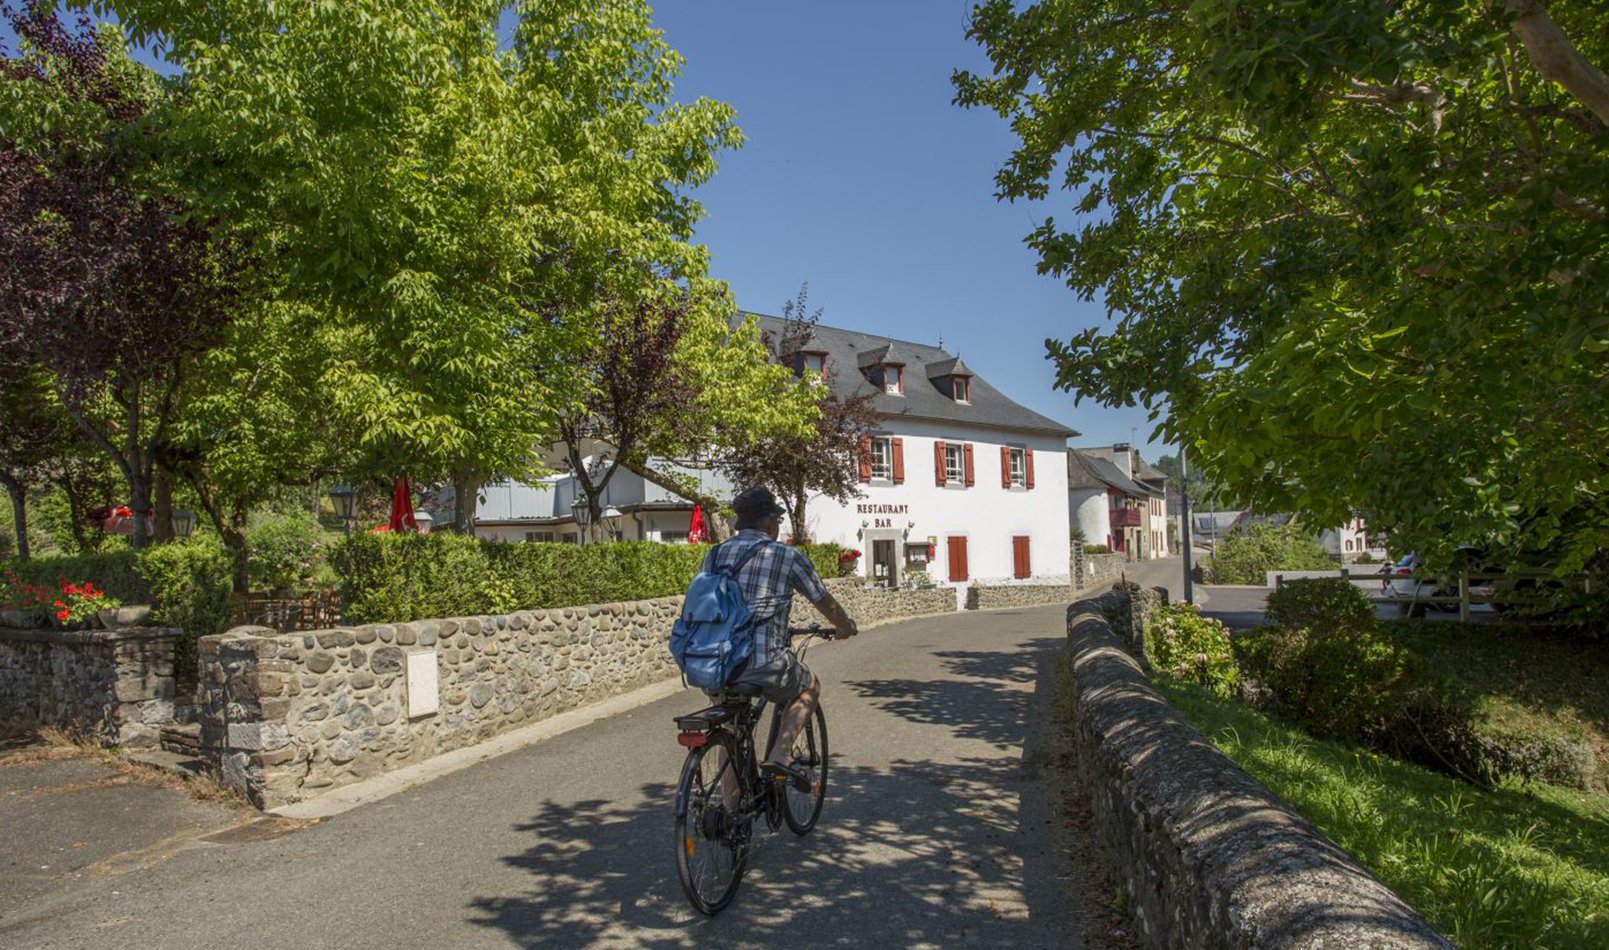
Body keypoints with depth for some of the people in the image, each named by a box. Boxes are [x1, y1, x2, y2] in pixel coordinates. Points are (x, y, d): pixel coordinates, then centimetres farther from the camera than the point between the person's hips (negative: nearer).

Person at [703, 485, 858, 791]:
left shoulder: (714, 555, 15)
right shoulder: (788, 556, 3)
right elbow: (827, 605, 13)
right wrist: (847, 627, 35)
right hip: (764, 665, -4)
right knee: (810, 687, 25)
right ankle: (779, 756, 7)